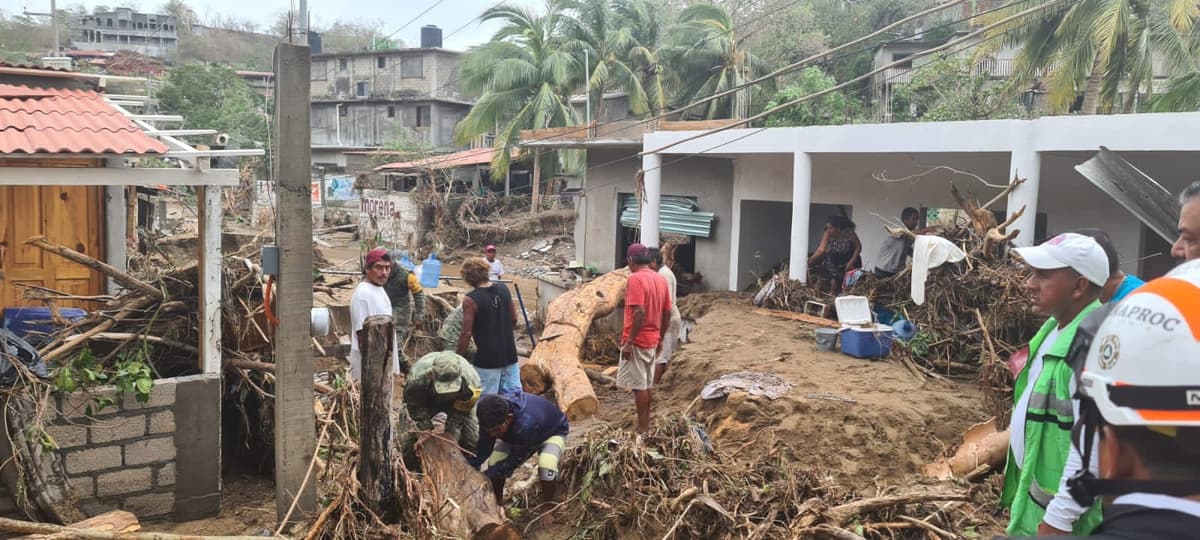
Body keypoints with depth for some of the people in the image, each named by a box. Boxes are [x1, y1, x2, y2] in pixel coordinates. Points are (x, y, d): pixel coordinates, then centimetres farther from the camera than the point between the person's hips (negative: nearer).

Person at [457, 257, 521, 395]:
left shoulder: (470, 299, -15)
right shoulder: (504, 289, 1)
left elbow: (466, 333, -13)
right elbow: (514, 318, 11)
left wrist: (458, 357, -2)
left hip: (487, 358, -6)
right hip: (509, 353, 6)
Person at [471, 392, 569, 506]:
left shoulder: (526, 423, -45)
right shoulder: (493, 417, -28)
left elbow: (516, 459, -31)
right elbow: (483, 448, -14)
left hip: (553, 432, -5)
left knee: (547, 471, -31)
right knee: (494, 464, -12)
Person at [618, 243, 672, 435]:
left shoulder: (635, 278, -16)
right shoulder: (661, 279, 9)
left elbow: (639, 313, -24)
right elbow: (667, 313, 11)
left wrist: (629, 341, -20)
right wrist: (660, 338, 20)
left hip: (637, 341, -8)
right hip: (653, 340, 8)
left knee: (638, 386, -2)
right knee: (647, 385, 15)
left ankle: (642, 430, 3)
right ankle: (646, 425, 23)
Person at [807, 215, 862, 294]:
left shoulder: (849, 233, -23)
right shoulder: (827, 234, -20)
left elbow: (858, 247, -14)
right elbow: (821, 249, -28)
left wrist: (851, 262, -21)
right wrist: (811, 259, -43)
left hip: (847, 261, -1)